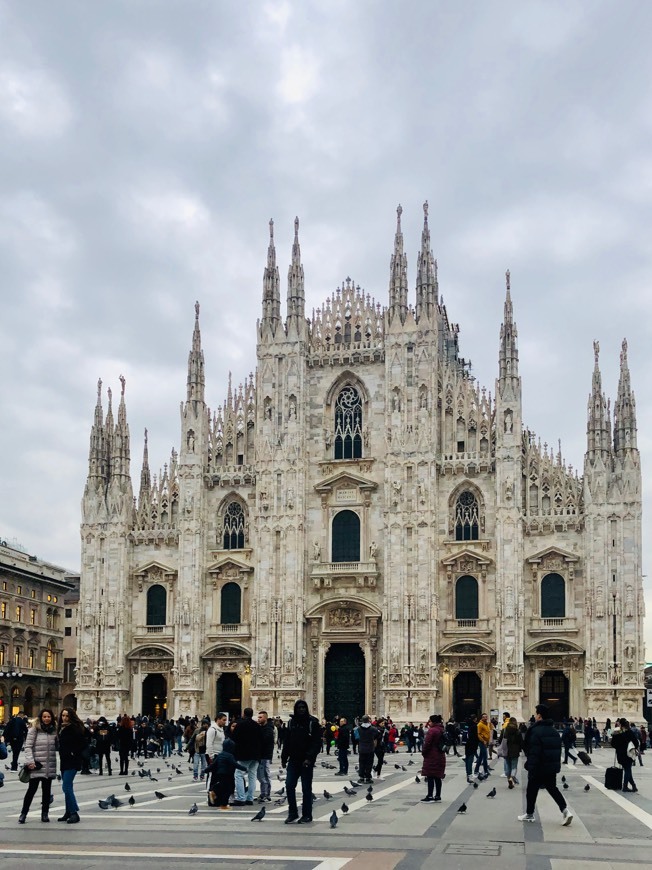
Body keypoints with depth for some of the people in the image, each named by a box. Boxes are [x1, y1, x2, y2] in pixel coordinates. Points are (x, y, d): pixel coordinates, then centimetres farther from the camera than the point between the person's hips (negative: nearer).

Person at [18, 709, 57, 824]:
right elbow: (28, 746, -7)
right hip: (36, 765, -4)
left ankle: (45, 813, 18)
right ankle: (23, 813, 8)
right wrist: (30, 761, -16)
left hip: (50, 766, 4)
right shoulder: (34, 730, -3)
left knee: (47, 790, 9)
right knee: (32, 789, -3)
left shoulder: (54, 730, 9)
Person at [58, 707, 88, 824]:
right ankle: (69, 812, 21)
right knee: (67, 787, 13)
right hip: (64, 761, 9)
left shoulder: (75, 728, -13)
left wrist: (75, 753, -16)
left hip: (72, 762, -9)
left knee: (66, 787, -14)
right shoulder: (62, 728, 12)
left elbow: (83, 743, -19)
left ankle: (74, 813, -10)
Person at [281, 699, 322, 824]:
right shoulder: (292, 722, 8)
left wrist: (310, 758, -19)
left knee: (306, 789, 3)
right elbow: (286, 741, 12)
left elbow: (317, 742, -10)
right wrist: (284, 758, 6)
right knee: (289, 786, -2)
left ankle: (307, 815, 13)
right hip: (294, 760, 4)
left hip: (307, 761, -4)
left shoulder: (312, 722, -5)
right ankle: (292, 813, 10)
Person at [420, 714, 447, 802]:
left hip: (431, 756, -9)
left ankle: (430, 796, -5)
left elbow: (427, 744, -18)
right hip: (440, 756, 9)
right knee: (437, 777, 12)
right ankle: (438, 796, 15)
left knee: (430, 777, -5)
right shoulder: (441, 730, 11)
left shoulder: (432, 730, -16)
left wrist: (423, 752, -3)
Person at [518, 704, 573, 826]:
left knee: (532, 790, 8)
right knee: (552, 788, 14)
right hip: (553, 767, 7)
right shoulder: (554, 731, 11)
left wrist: (531, 768, -17)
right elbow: (558, 750, 16)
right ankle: (565, 810, -4)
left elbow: (533, 752, -20)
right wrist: (556, 764, 21)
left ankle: (529, 814, 19)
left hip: (539, 768, -7)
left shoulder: (535, 731, -16)